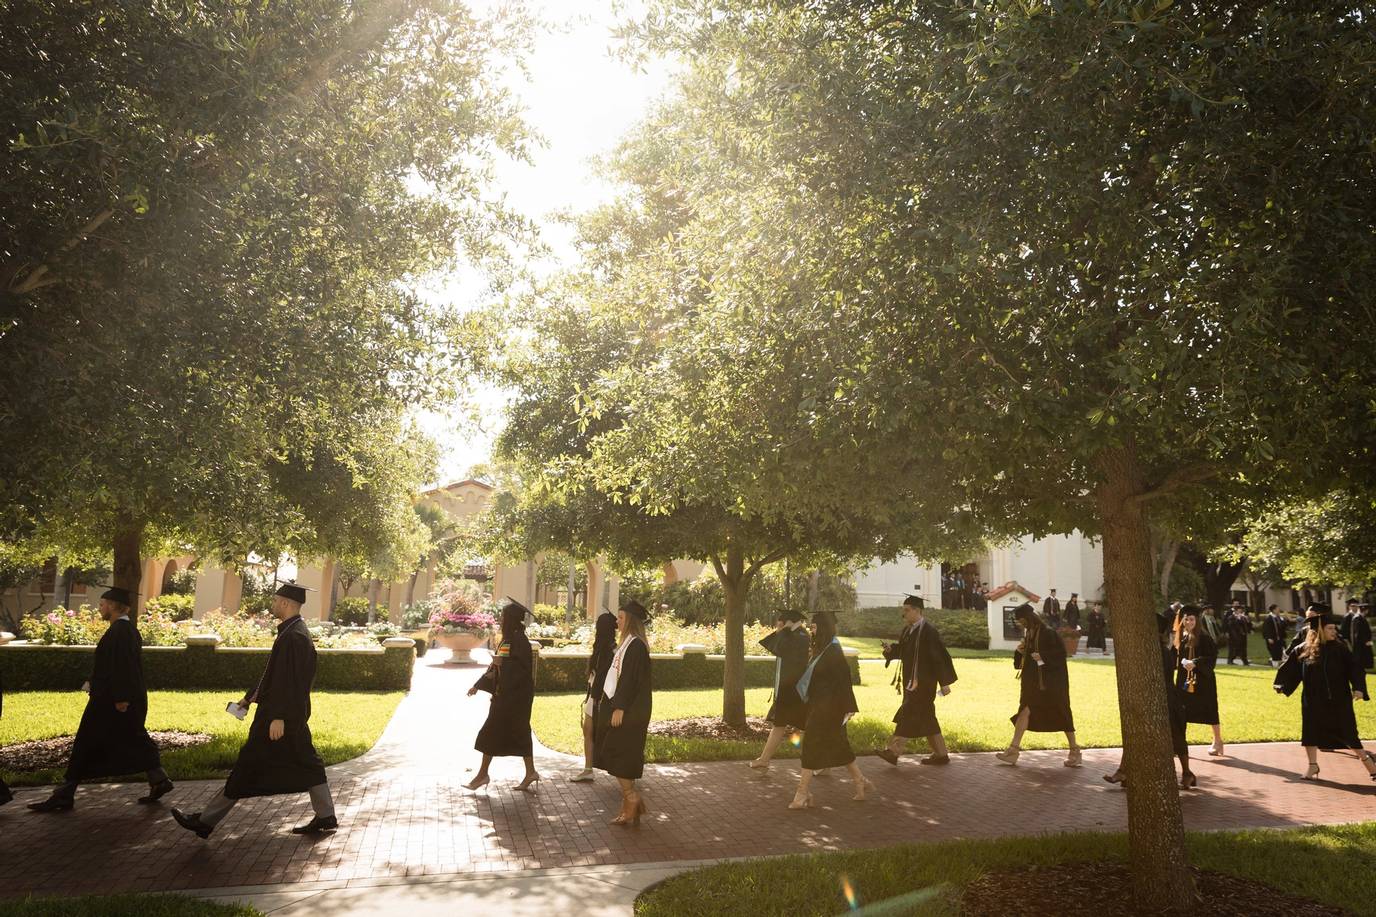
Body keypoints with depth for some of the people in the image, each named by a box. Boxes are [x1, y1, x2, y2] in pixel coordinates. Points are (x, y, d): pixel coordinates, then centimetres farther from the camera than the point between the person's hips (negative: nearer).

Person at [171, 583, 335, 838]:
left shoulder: (293, 636, -19)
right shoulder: (296, 632, 13)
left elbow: (290, 681, -24)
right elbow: (275, 674, 22)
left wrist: (279, 717, -25)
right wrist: (251, 697, 24)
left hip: (278, 714, -10)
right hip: (293, 715, 10)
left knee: (249, 767, 0)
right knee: (305, 764, 11)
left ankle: (206, 821, 12)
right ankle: (326, 817, 14)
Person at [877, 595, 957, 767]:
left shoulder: (927, 630, -16)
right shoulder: (909, 629, 10)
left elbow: (940, 656, -17)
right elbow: (904, 650, 19)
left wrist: (945, 682, -17)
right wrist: (891, 649, -2)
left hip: (923, 682, -9)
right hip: (912, 680, 9)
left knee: (909, 714, -8)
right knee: (925, 717, 13)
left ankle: (894, 752, -7)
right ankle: (941, 754, 22)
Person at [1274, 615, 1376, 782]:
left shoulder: (1340, 649, -5)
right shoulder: (1302, 651, -3)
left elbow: (1355, 668, -11)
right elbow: (1289, 669, 5)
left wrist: (1358, 688, -24)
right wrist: (1282, 686, -3)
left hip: (1339, 699, -1)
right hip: (1313, 701, 1)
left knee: (1347, 731, 5)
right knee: (1310, 730, 3)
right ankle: (1312, 765, 18)